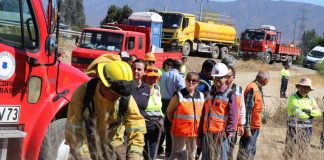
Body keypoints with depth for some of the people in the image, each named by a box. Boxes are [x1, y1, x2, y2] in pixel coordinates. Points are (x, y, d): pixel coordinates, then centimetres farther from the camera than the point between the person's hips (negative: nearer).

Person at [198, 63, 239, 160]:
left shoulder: (230, 95, -3)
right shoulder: (210, 94, 17)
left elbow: (233, 115, -9)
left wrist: (229, 131, -20)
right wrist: (200, 134, 17)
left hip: (221, 134, -7)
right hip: (207, 134, 7)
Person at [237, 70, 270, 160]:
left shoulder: (257, 88, 12)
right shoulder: (252, 88, -18)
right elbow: (247, 109, -22)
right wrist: (247, 128, -22)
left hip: (255, 126, 10)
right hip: (251, 126, -10)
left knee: (252, 151, 17)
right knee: (245, 151, -6)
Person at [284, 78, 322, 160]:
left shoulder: (311, 99, 9)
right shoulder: (293, 98, -10)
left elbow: (318, 112, 2)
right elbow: (298, 114, -19)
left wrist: (309, 111, -15)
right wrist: (311, 115, -6)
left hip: (307, 129, 6)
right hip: (295, 128, -6)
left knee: (304, 151, 12)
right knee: (292, 150, -7)